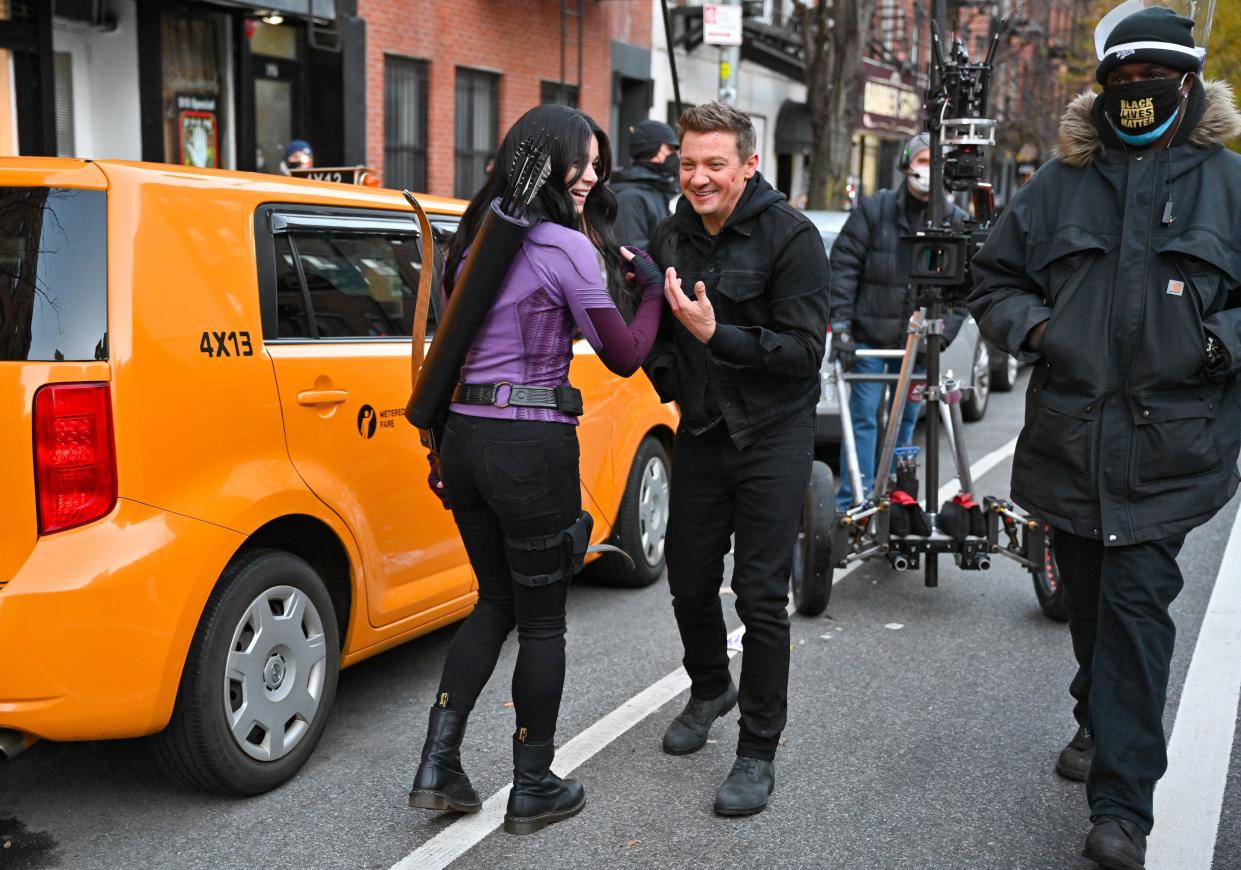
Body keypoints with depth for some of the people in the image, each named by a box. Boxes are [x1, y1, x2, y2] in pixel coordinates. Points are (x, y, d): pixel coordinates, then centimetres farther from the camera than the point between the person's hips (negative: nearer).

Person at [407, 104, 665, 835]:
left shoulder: (480, 234, 11)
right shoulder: (567, 247, -12)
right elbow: (625, 356, -6)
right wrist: (654, 291, 11)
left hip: (466, 436, 7)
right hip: (531, 445, -7)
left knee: (496, 603, 20)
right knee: (543, 621, 8)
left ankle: (438, 766, 18)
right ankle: (532, 789, 21)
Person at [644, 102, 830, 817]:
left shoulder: (790, 236, -13)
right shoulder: (673, 237, 5)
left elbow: (805, 350, -19)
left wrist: (715, 334, -28)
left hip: (773, 435, -5)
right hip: (701, 431, 6)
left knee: (761, 596, -4)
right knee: (690, 582, 13)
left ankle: (759, 751, 11)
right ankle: (710, 691, 42)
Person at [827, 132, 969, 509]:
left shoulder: (956, 221, 4)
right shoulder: (875, 209, -3)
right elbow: (843, 266, -5)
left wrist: (941, 335, -6)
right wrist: (841, 326, -11)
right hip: (870, 334, -3)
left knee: (906, 420, 11)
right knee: (864, 417, -3)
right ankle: (851, 502, 1)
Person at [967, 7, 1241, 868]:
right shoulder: (1060, 182, 10)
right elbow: (996, 279, 16)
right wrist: (1028, 325, -3)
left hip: (1170, 443, -3)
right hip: (1069, 435, 3)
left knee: (1136, 605, -7)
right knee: (1090, 599, 16)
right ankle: (1101, 721, 41)